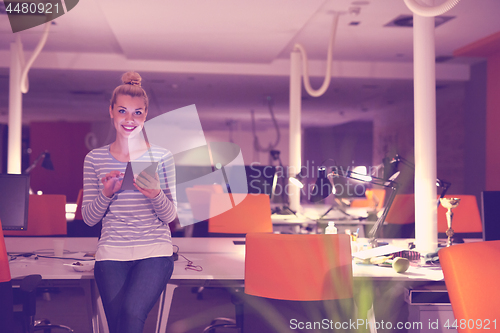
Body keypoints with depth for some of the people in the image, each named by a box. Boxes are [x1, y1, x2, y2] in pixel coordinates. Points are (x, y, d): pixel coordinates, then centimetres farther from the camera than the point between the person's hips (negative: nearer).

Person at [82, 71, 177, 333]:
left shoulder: (161, 156, 5)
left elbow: (170, 216, 4)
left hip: (155, 252, -1)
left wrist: (155, 195, -16)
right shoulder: (95, 159, 9)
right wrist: (106, 193, -11)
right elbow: (89, 218, 7)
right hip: (111, 253, 1)